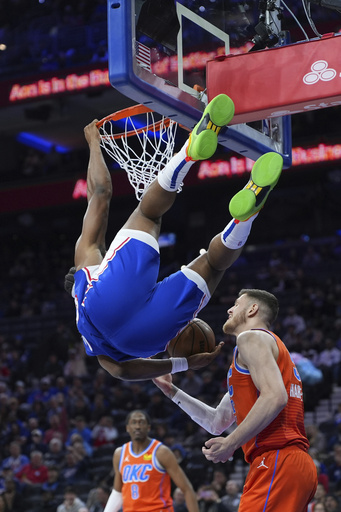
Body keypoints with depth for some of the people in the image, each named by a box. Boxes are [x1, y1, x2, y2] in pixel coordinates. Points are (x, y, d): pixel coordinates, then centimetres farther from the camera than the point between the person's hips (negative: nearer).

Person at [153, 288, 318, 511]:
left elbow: (274, 398, -18)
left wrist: (230, 443, -15)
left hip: (276, 461, -10)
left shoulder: (251, 337, 0)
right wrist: (172, 391, 29)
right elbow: (217, 422, 31)